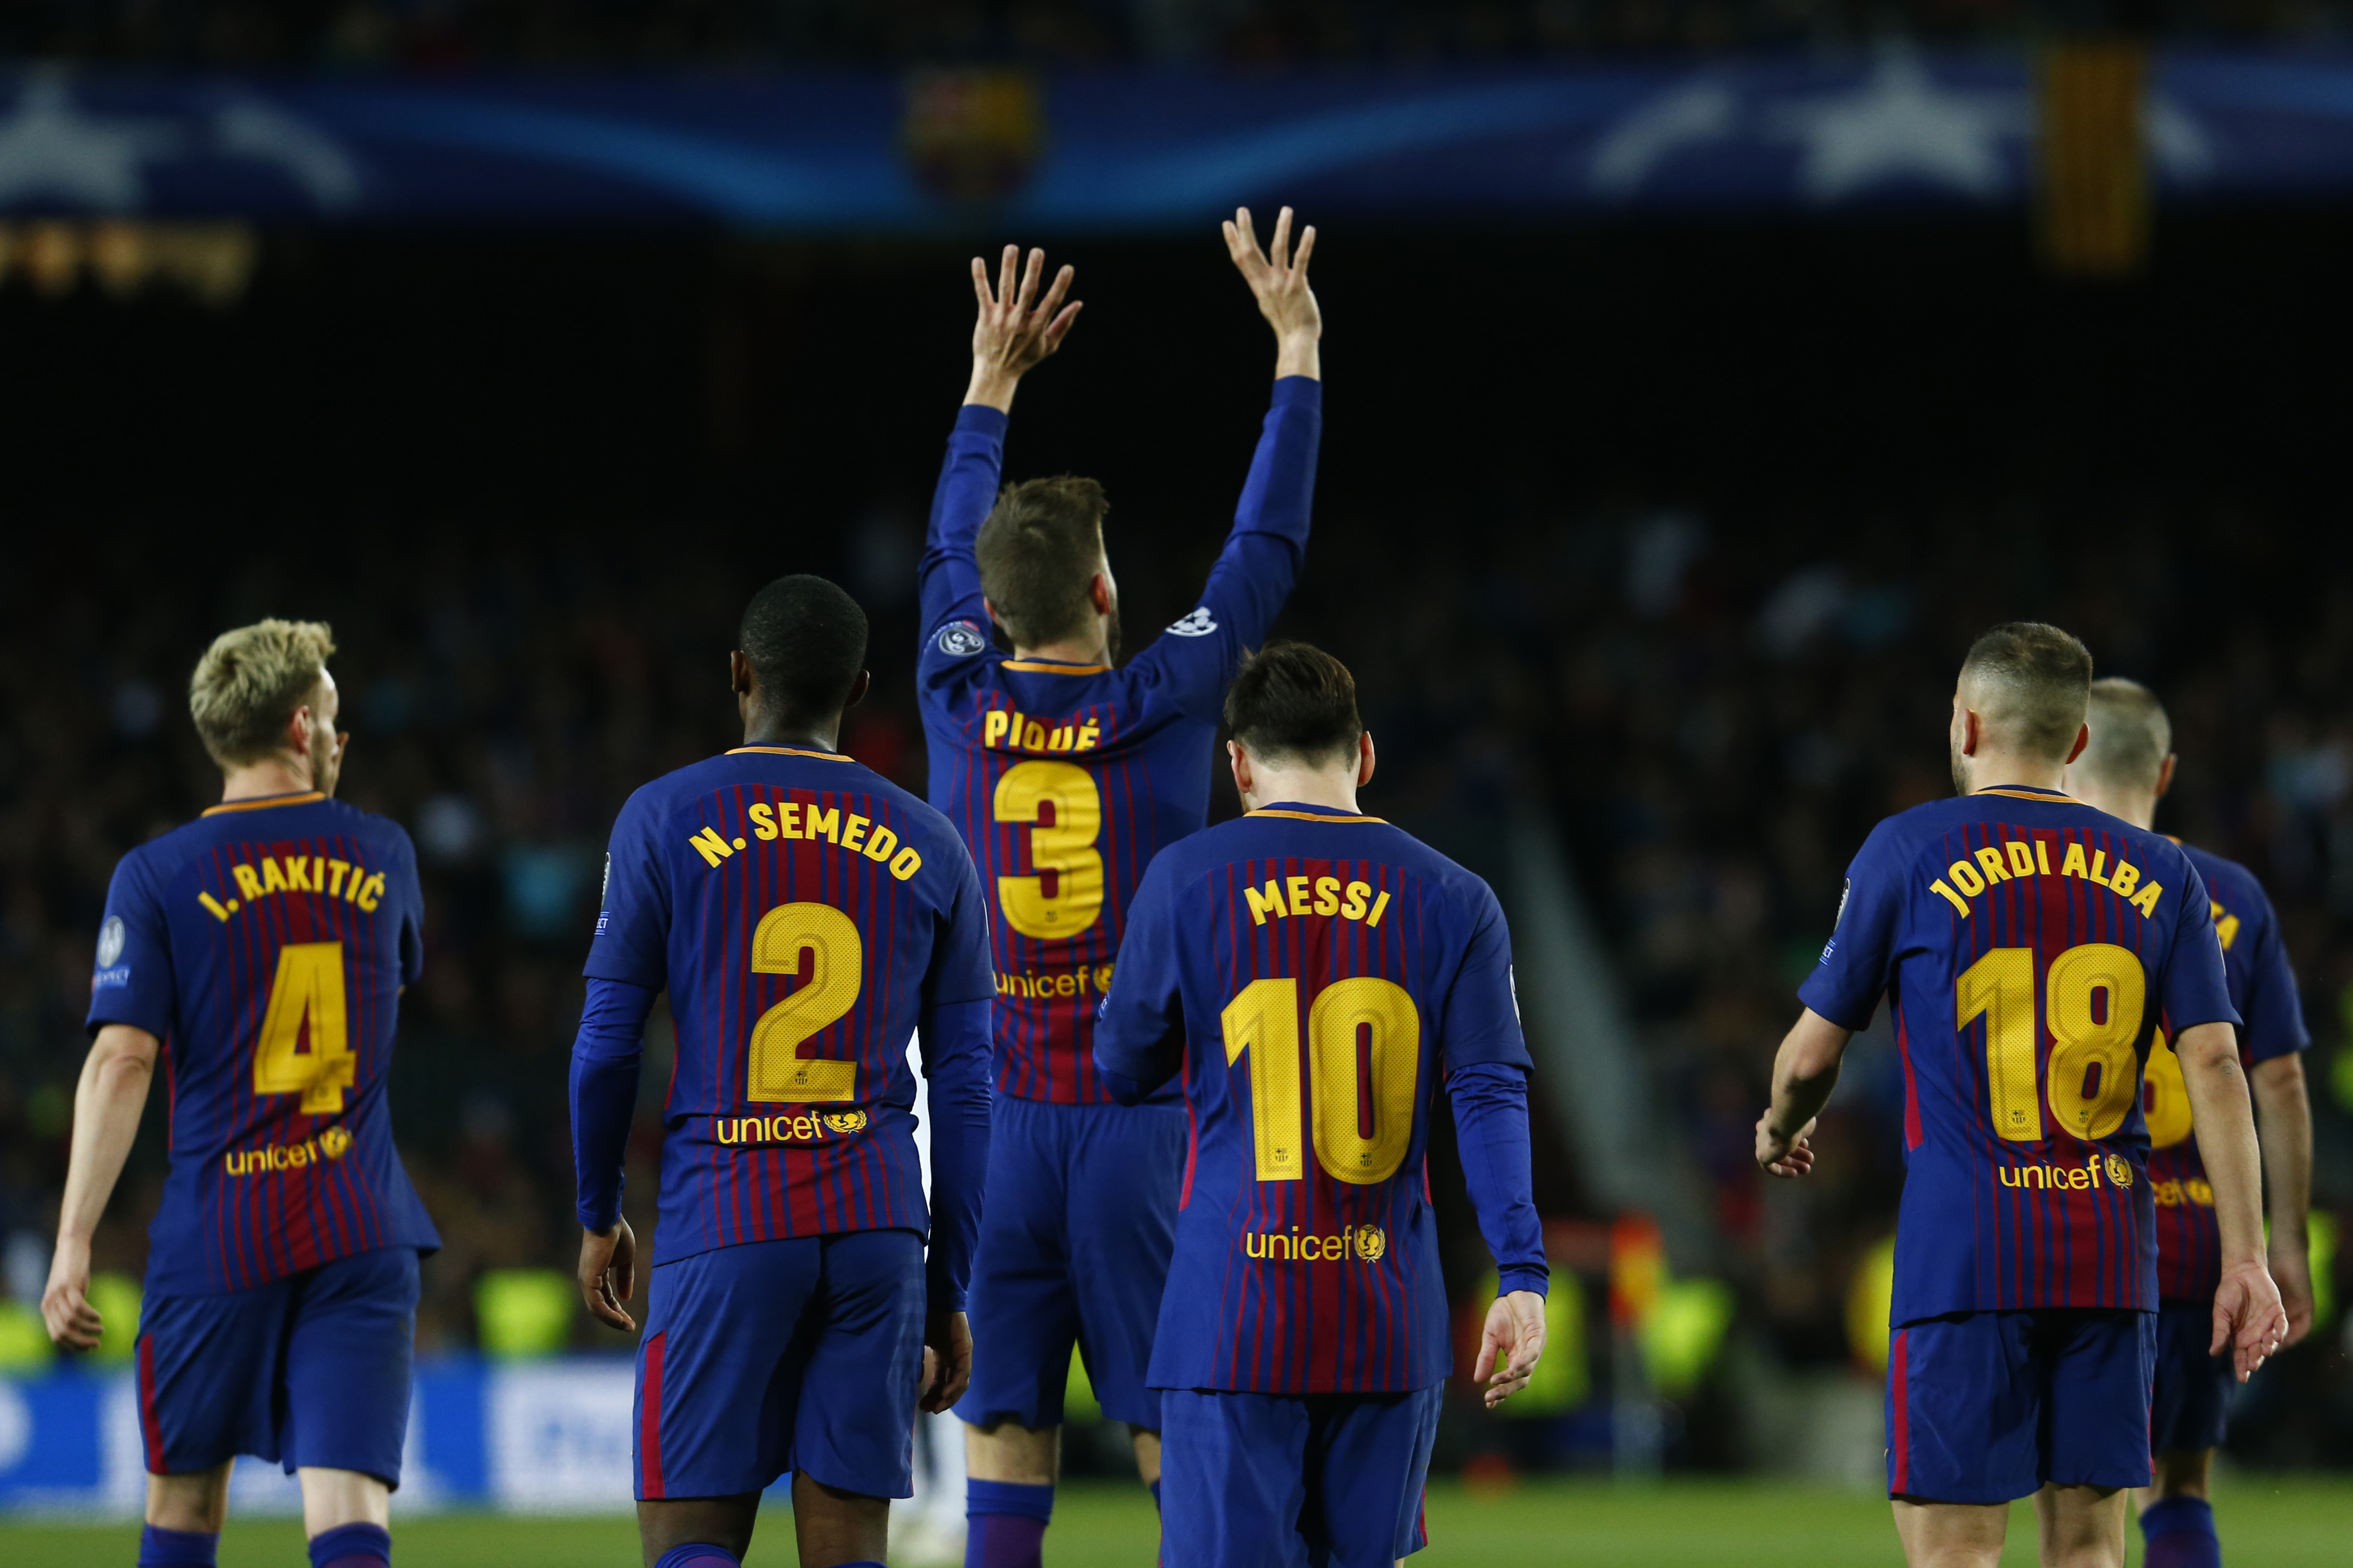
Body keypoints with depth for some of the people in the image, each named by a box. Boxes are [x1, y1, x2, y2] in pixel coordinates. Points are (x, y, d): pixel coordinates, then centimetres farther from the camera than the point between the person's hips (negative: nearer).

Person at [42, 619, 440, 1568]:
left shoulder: (158, 876, -3)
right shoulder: (380, 855, 7)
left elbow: (121, 1061, -11)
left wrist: (73, 1242, -10)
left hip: (216, 1237, -1)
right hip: (361, 1233, 1)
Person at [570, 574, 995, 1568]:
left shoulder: (666, 820, 1)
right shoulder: (931, 851, 9)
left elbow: (607, 1046, 0)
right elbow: (963, 1098, 9)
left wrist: (598, 1216, 15)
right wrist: (949, 1294, 15)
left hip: (722, 1227, -3)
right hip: (879, 1226, 3)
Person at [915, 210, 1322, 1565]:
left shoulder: (960, 708, 1)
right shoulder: (1162, 711, -7)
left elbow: (956, 554, 20)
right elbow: (1269, 548, 4)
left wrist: (992, 387, 33)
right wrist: (1299, 352, 13)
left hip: (998, 1131, 2)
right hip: (1140, 1128, -2)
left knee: (1006, 1452, 1)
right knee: (1183, 1444, -2)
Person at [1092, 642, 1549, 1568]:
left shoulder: (1187, 879, 0)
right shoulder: (1452, 900, 5)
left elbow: (1123, 1069, 9)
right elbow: (1492, 1095, -3)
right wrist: (1522, 1276, -6)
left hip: (1231, 1316, -2)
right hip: (1388, 1317, 2)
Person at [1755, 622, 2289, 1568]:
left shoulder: (1910, 851, -1)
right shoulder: (2160, 874, 8)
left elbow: (1812, 1054, 5)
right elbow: (2214, 1067, 0)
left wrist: (1780, 1132, 27)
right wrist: (2245, 1260, 1)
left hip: (1964, 1255, -4)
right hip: (2113, 1256, 4)